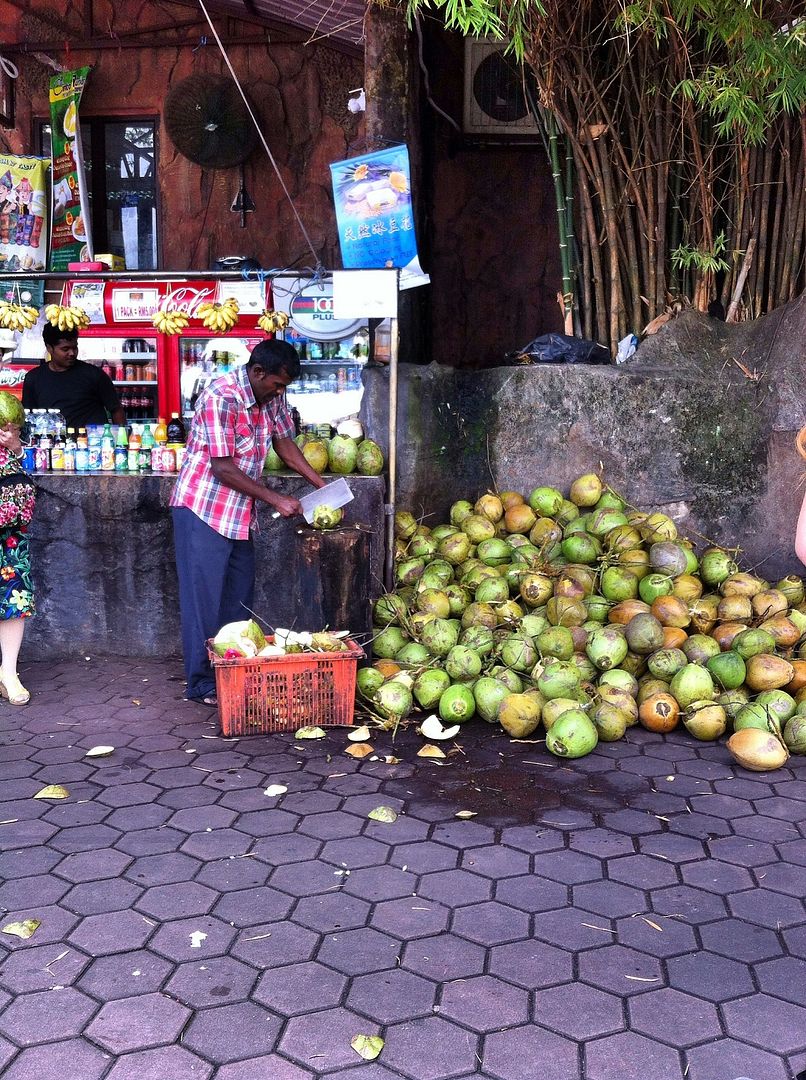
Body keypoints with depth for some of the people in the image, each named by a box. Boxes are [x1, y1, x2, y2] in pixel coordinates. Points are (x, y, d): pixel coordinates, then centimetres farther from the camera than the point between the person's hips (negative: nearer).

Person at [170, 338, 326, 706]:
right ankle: (202, 685, 5)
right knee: (204, 598, -3)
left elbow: (285, 443, 13)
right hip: (202, 509, -8)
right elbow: (223, 468, -23)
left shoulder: (272, 396, 1)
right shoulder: (220, 397, -23)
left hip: (239, 511, 8)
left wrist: (323, 486, 5)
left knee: (239, 596, 12)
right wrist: (276, 500, -19)